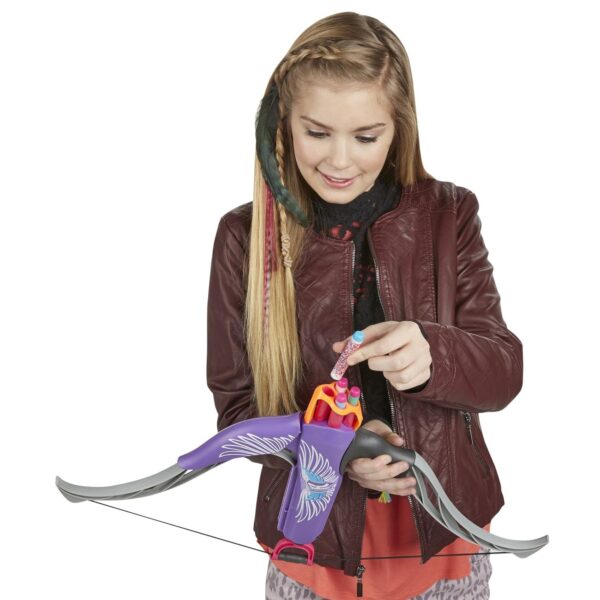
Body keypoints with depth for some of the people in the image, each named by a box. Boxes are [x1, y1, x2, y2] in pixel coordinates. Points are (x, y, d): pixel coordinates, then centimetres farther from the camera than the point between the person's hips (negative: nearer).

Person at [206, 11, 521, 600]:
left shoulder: (449, 216, -7)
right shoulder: (245, 237, -9)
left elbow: (504, 371, -8)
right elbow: (236, 404, -5)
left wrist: (431, 356, -30)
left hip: (445, 531, 1)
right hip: (315, 536, -1)